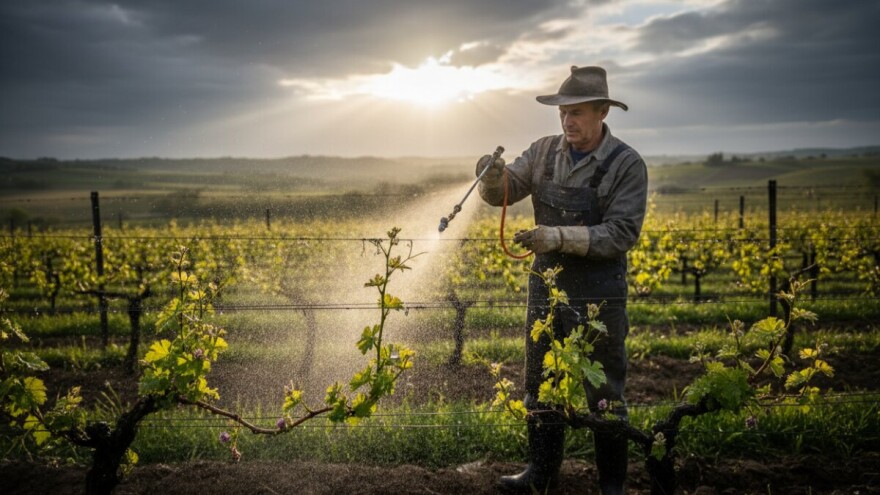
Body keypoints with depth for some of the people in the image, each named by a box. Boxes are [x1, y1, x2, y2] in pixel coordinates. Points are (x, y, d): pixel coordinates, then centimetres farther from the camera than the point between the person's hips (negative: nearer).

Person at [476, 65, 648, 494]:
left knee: (604, 393, 8)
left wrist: (561, 237, -28)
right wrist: (494, 177, -24)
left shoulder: (627, 165, -12)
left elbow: (622, 234, -18)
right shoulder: (544, 151, 1)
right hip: (546, 287, 5)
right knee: (541, 387, 15)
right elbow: (501, 194, 0)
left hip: (598, 297, -5)